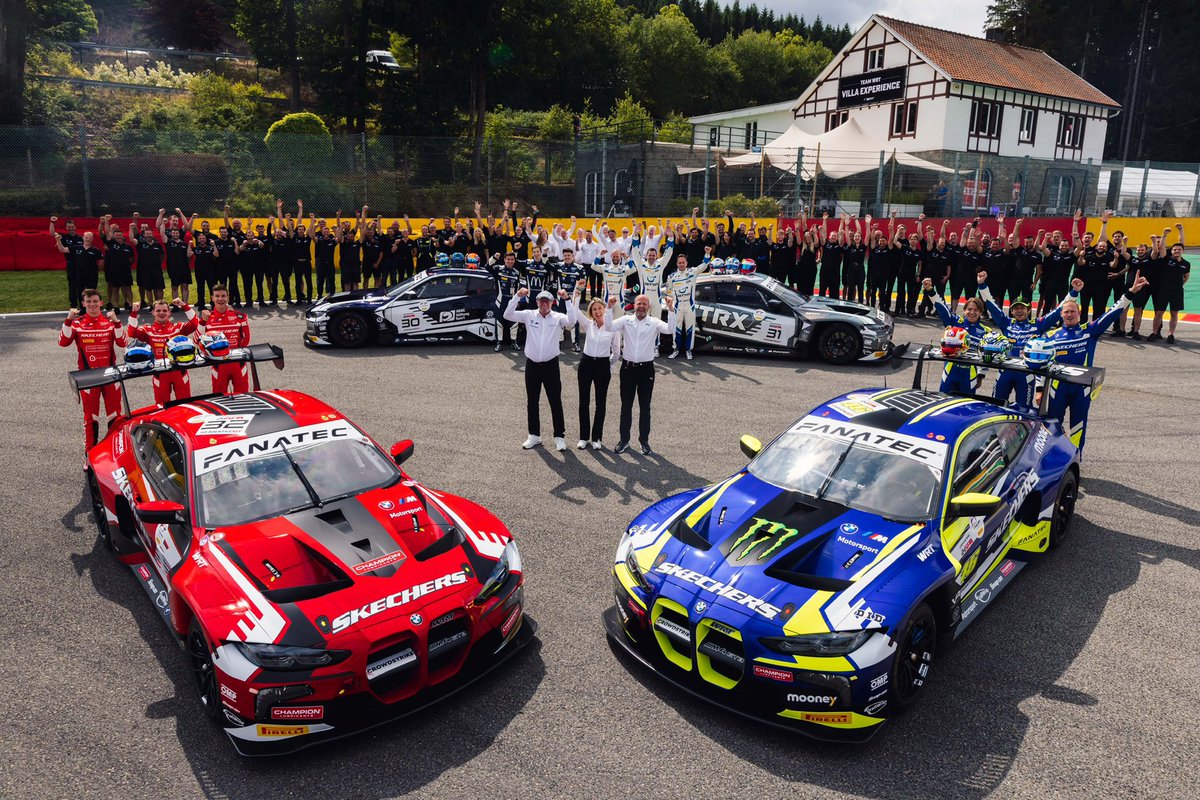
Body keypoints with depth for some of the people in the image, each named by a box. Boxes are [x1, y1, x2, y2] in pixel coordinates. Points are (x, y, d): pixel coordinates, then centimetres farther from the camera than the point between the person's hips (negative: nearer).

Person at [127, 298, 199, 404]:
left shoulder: (178, 327, 2)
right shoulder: (148, 330, 2)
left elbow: (195, 324, -12)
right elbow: (132, 333, -13)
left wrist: (184, 306, -19)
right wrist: (134, 313, -18)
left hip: (179, 371, 0)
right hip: (160, 373, 0)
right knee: (162, 405, 11)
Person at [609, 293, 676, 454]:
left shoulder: (654, 322, -1)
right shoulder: (626, 320, 1)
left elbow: (670, 329, -16)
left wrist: (671, 309, -25)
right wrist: (609, 308, -19)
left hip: (646, 369, -1)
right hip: (628, 368, 1)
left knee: (645, 407, 7)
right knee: (626, 406, 10)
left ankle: (644, 441, 19)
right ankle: (624, 440, 21)